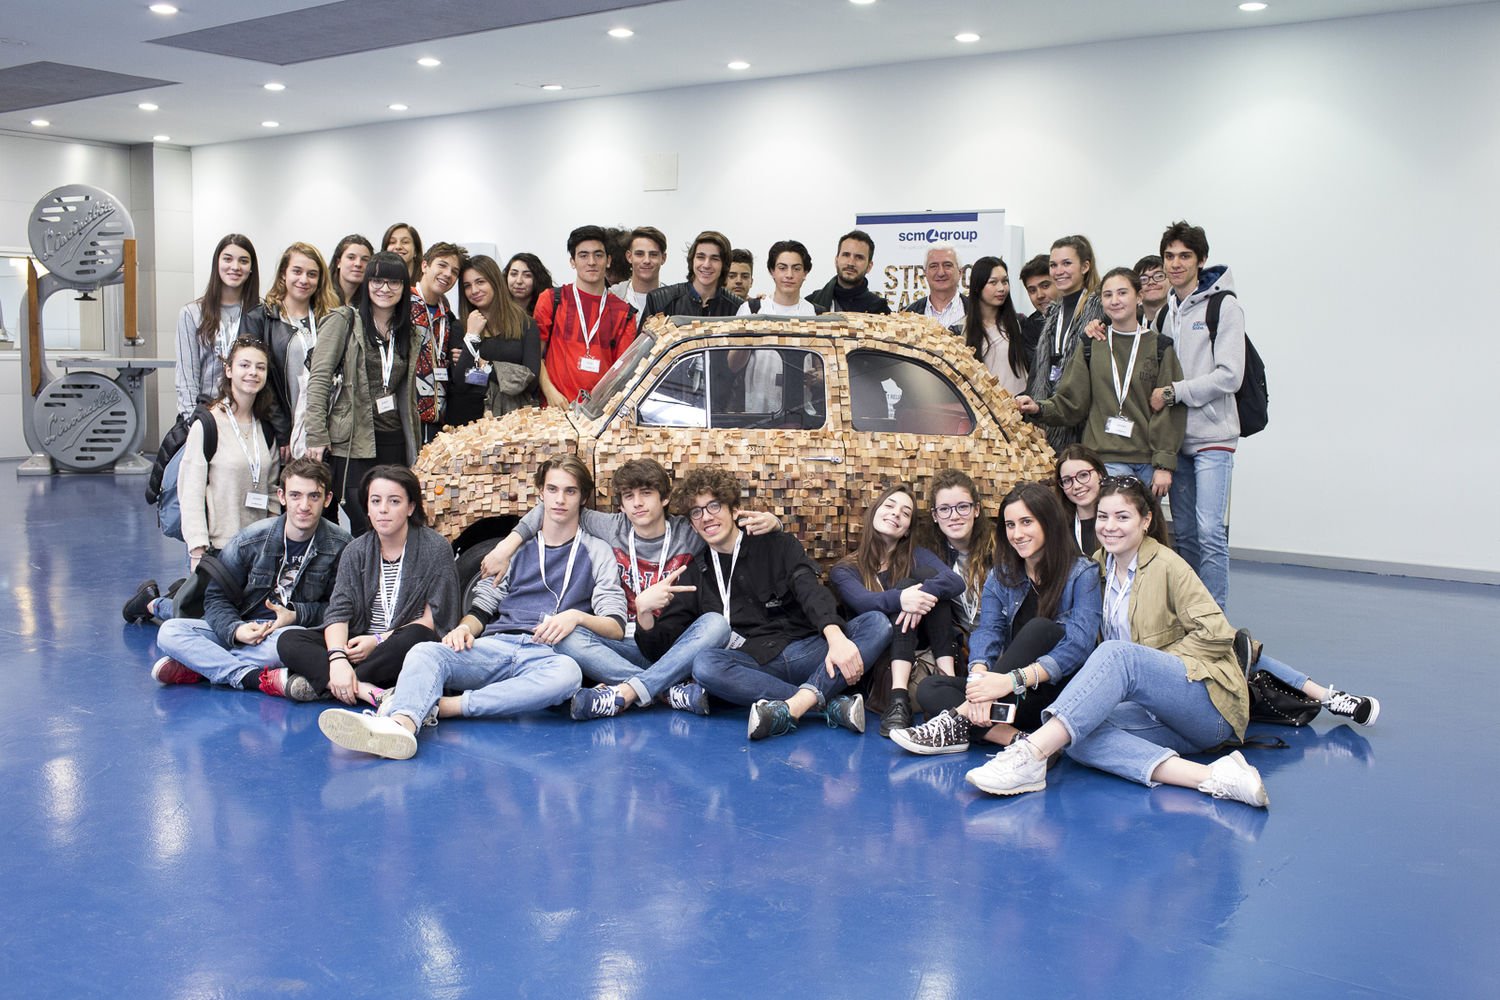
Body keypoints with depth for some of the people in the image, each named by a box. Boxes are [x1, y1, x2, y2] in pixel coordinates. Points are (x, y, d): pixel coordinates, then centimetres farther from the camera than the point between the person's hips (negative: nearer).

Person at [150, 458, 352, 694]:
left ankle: (200, 666, -27)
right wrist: (235, 630, -19)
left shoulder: (340, 547, -5)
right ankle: (256, 678, -36)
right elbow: (216, 596, 2)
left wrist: (296, 615, -14)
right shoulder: (250, 540, -3)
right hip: (241, 627, 2)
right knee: (170, 631, -22)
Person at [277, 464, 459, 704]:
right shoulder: (356, 551, 8)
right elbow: (338, 611, -4)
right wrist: (337, 658, -24)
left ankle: (318, 682, -29)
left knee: (415, 638, -38)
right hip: (359, 645, 4)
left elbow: (437, 619, -7)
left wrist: (379, 640, -13)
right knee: (289, 641, -15)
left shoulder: (436, 548, -3)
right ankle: (366, 691, -35)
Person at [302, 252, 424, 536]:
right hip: (351, 441, -5)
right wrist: (317, 436, -13)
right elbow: (318, 380, -7)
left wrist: (414, 448, 18)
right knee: (364, 528, -9)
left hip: (393, 441, 5)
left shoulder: (408, 336, 16)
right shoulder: (343, 321, -1)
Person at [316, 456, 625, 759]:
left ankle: (435, 706, -41)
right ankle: (401, 723, -59)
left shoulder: (597, 552, 16)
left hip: (545, 656, -3)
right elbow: (483, 605, 18)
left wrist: (576, 616, -13)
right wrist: (464, 628, -4)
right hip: (495, 646, 3)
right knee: (426, 651, -28)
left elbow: (616, 627, 7)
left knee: (568, 672, -40)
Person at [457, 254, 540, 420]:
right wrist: (472, 335, -2)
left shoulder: (525, 324, 8)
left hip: (513, 413, -1)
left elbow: (530, 378, -2)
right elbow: (458, 384, -2)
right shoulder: (459, 327, 9)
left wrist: (484, 365, 0)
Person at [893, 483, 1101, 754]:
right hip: (1013, 696, 5)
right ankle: (1016, 739, -38)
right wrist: (978, 676, -30)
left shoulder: (1082, 574, -6)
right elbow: (988, 632, -5)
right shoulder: (1001, 576, 10)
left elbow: (1079, 644, -20)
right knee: (929, 689, -16)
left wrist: (1013, 680, -34)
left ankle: (960, 718, -36)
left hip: (1061, 690, -5)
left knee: (1040, 628, -31)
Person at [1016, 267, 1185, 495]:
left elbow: (1170, 408, 0)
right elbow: (1070, 403, 5)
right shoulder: (1091, 348, 8)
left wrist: (1164, 465, -8)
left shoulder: (1160, 348, 5)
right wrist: (1040, 408, -15)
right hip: (1104, 459, 0)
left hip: (1148, 462, 0)